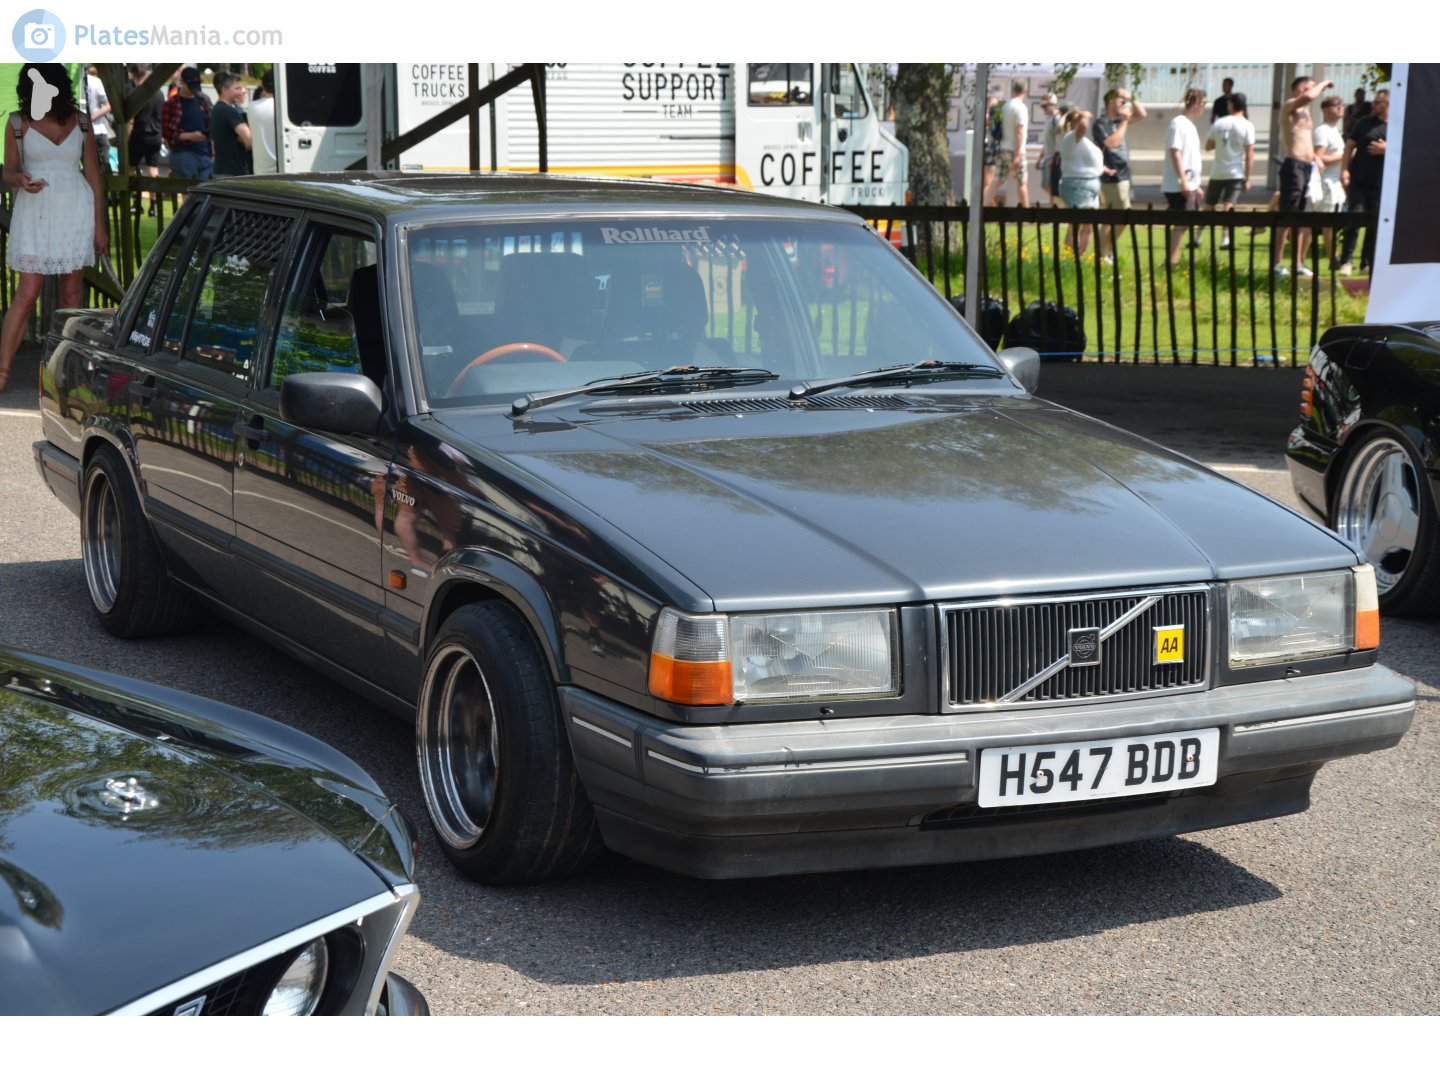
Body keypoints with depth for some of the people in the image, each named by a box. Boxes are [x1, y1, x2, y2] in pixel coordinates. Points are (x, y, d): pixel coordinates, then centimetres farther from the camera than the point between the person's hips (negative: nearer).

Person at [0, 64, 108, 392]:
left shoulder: (80, 122, 1)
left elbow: (93, 174, 6)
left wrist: (99, 225, 4)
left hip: (75, 211, 2)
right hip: (34, 213, -2)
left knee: (72, 292, 6)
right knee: (27, 294, -8)